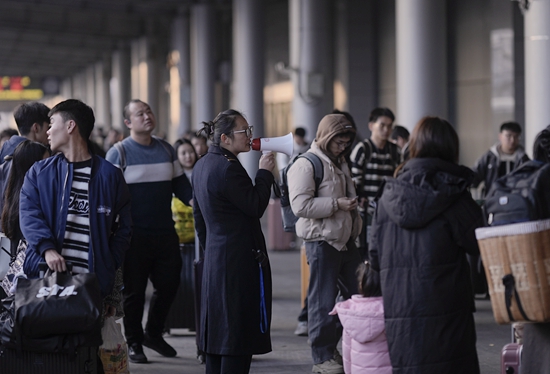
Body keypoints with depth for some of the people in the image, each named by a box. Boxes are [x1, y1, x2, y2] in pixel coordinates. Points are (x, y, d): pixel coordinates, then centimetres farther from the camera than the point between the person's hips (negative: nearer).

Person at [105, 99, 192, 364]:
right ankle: (133, 342, 16)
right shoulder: (118, 153, -5)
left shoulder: (166, 150, 11)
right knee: (134, 290, 3)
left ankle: (153, 333, 28)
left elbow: (180, 184, 16)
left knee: (169, 283, 8)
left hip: (165, 233, 5)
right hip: (135, 236, -5)